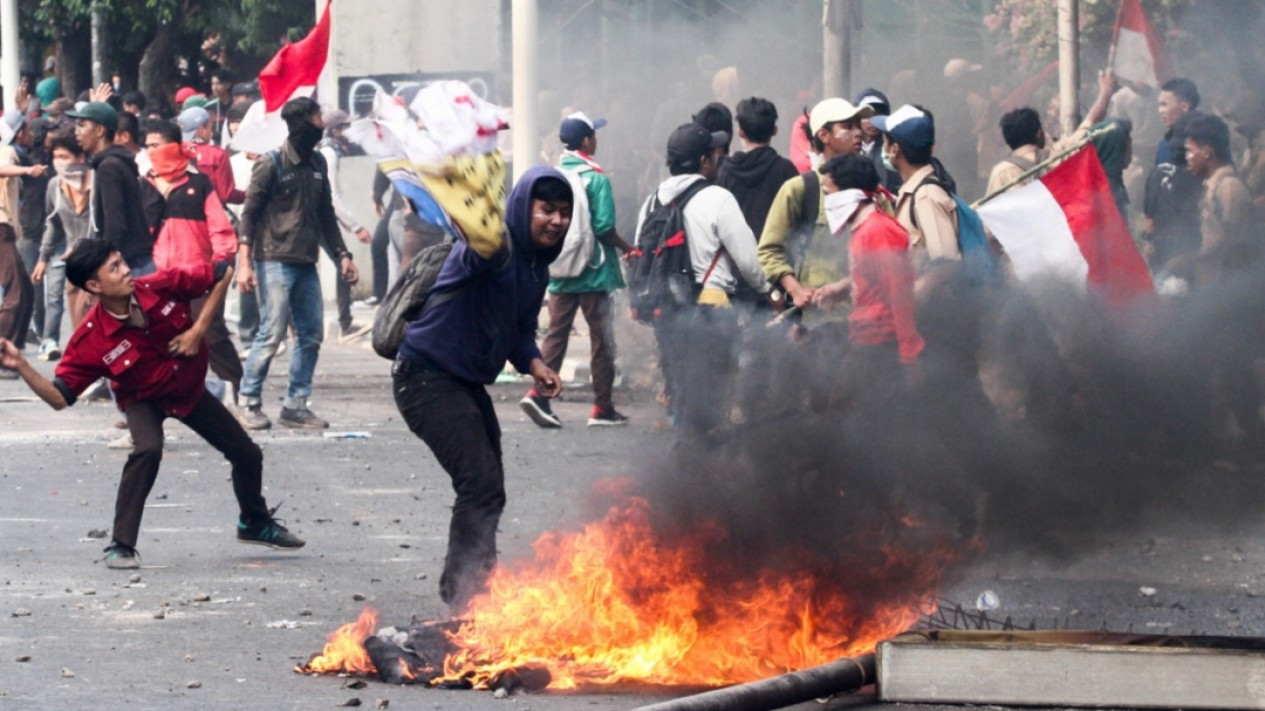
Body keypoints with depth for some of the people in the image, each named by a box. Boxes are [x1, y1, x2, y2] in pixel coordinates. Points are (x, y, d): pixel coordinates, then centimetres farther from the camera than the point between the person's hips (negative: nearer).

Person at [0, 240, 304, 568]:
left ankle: (255, 523, 42)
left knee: (248, 454, 11)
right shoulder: (90, 340, -32)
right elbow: (59, 397, -30)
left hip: (190, 390, 4)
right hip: (144, 400, -4)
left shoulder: (161, 287, -28)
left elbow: (222, 273, -15)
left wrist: (198, 329, -20)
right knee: (148, 450, -35)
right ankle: (121, 547, -25)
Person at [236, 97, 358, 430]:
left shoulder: (317, 164, 12)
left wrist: (341, 255, 15)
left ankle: (296, 404, 12)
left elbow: (326, 214, 20)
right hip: (276, 261, -7)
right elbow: (250, 213, -7)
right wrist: (244, 261, -14)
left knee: (311, 334, 5)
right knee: (273, 331, -10)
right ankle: (251, 403, 0)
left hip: (307, 264, 7)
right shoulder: (271, 164, -7)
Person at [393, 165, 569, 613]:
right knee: (482, 484, -20)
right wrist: (483, 238, -72)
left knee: (486, 492, 21)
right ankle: (465, 596, -18)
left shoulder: (538, 267, 8)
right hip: (425, 375, -10)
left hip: (468, 383, 10)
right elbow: (485, 249, -47)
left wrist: (533, 363, -3)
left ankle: (463, 591, 39)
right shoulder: (499, 248, -21)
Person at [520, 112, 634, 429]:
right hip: (594, 272, -5)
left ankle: (538, 393, -10)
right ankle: (603, 408, 9)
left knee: (556, 333, 7)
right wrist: (627, 249, 0)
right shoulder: (596, 179, -12)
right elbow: (605, 229, -16)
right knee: (602, 339, 5)